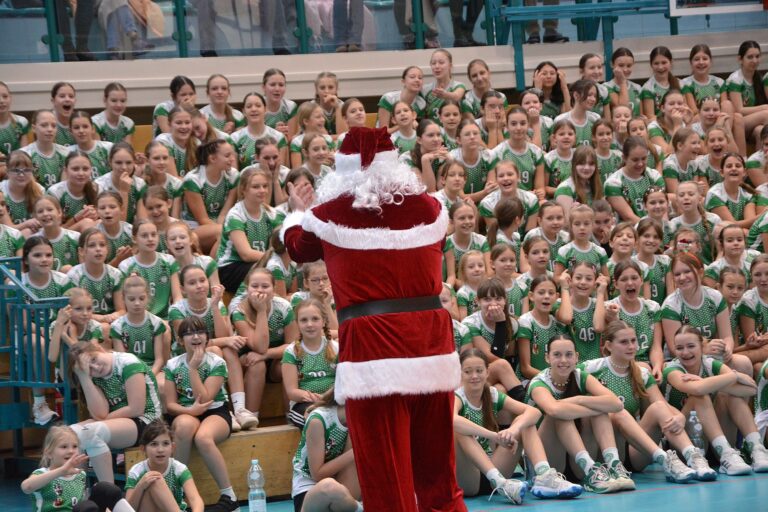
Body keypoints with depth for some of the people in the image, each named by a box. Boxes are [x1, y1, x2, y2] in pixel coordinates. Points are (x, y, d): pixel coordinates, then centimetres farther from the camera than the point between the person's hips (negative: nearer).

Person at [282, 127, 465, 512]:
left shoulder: (330, 213, -1)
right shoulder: (428, 207, 3)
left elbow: (296, 247, 21)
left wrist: (297, 212, 43)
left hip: (372, 347, -3)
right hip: (432, 341, 3)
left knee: (387, 479, 0)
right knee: (439, 478, 16)